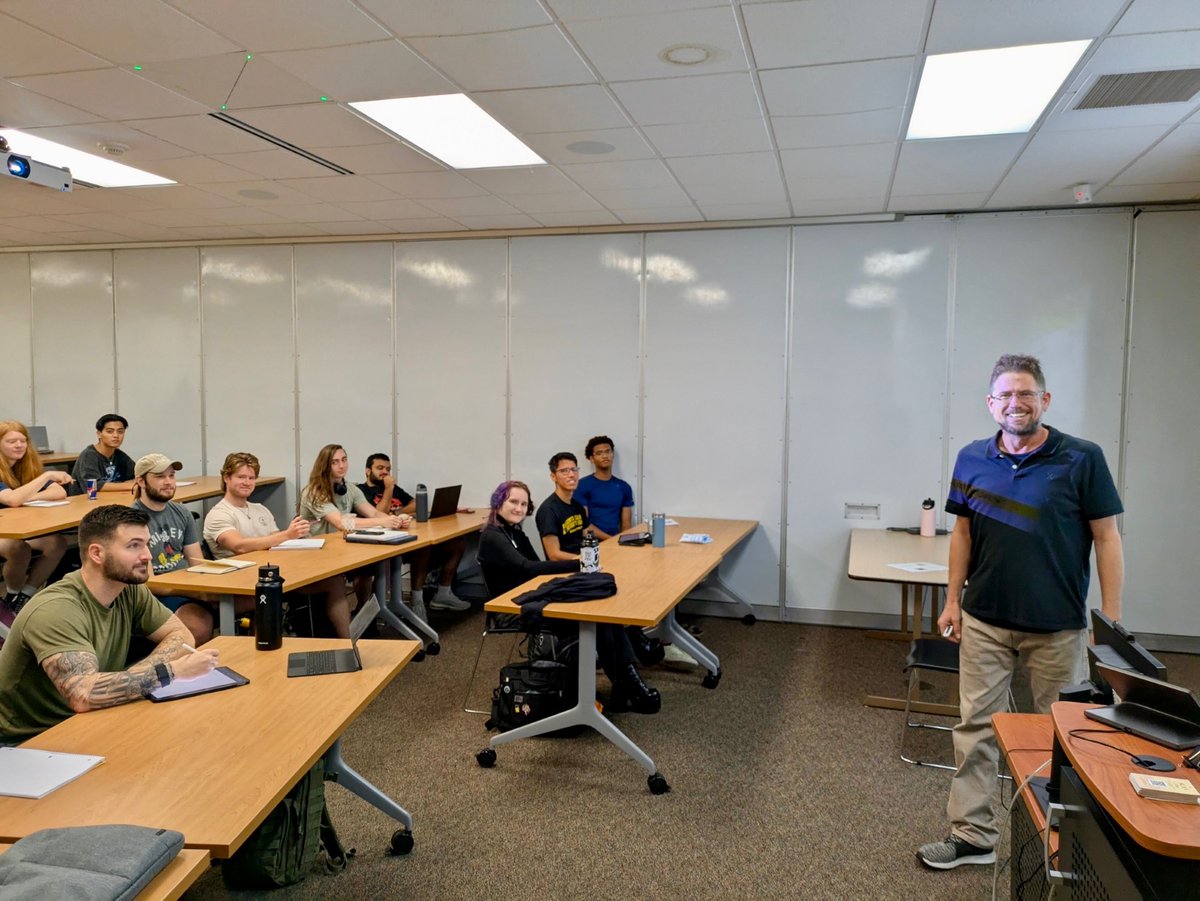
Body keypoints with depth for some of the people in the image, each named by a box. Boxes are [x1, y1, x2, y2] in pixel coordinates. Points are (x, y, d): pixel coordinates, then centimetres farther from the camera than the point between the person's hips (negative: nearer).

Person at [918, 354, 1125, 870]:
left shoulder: (1082, 460, -9)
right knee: (975, 726, 7)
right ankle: (972, 836, 20)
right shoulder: (972, 460, 0)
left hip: (1058, 626, -2)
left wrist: (1111, 620, -8)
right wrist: (953, 600, 5)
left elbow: (1106, 538, -6)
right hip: (985, 619, 3)